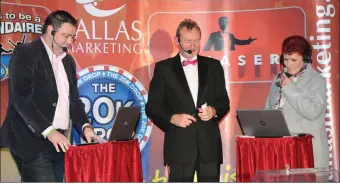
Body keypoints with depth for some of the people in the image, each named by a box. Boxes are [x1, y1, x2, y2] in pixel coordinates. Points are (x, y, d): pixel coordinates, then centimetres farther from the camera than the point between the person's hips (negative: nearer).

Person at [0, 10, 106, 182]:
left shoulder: (68, 60, 18)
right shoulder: (25, 53, -5)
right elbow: (21, 98, -15)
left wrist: (85, 127, 1)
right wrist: (48, 130, -22)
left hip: (57, 140, 7)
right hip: (32, 141, -7)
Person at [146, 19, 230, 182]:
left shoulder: (213, 66, 10)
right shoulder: (164, 68, 3)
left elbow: (224, 101, 11)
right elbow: (152, 106, 1)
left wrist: (214, 111, -11)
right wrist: (172, 118, -15)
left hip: (209, 143, 2)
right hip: (179, 144, -2)